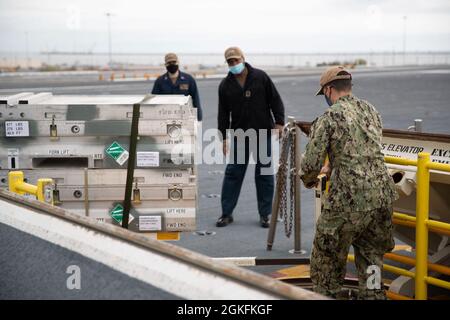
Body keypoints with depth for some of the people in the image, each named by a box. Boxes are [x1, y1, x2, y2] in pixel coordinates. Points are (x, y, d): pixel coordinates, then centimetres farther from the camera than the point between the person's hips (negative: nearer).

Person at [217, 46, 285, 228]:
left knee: (264, 175, 3)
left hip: (263, 134, -1)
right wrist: (224, 137, 4)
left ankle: (265, 214, 12)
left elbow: (275, 100, 1)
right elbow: (223, 114, 7)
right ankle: (226, 213, 10)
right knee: (233, 173, 1)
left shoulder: (260, 77, -2)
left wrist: (279, 122, -6)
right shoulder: (226, 85, 4)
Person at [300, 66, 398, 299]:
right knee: (371, 254, 22)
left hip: (349, 199, -6)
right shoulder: (371, 111, 13)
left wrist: (309, 181, 13)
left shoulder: (328, 118, -7)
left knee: (328, 255, 13)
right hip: (382, 194, 6)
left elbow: (311, 162, -9)